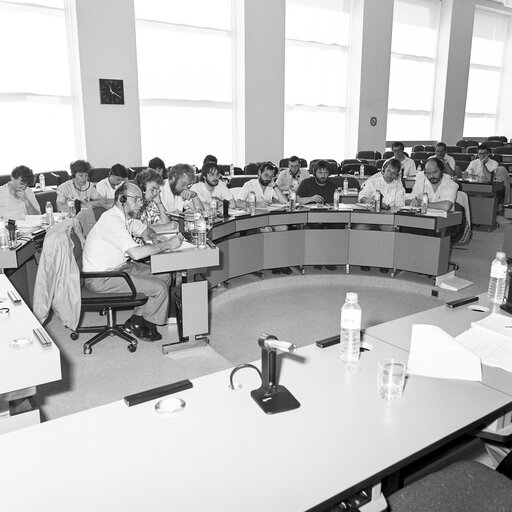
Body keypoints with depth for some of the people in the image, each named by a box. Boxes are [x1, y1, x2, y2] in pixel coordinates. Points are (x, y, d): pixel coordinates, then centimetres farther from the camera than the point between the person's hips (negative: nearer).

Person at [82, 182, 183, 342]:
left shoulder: (126, 216, 6)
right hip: (101, 278, -10)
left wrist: (154, 237, 0)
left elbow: (145, 230, 25)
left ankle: (135, 321, 10)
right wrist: (167, 245, -24)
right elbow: (136, 253, -33)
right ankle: (146, 327, 9)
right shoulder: (112, 220, -24)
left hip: (122, 266, 10)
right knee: (159, 288, -17)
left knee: (164, 276, 6)